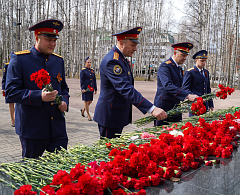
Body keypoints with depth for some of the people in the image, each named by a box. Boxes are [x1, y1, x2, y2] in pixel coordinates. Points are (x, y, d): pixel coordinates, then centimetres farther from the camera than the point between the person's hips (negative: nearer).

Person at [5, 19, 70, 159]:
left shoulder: (59, 60, 10)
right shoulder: (19, 59, -6)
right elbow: (11, 92, -10)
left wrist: (64, 101, -3)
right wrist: (39, 96, -24)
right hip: (32, 130, -4)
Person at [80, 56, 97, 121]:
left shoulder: (92, 70, 12)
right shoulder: (83, 71, -4)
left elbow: (94, 80, 13)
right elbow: (81, 80, -9)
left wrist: (95, 89, 10)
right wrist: (83, 88, -19)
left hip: (91, 89, 6)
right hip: (85, 89, -6)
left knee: (90, 101, 10)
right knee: (86, 101, -1)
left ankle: (83, 110, 36)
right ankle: (89, 116, 4)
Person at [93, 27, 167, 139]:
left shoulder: (121, 58, 11)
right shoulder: (112, 61, -23)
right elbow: (126, 89, -33)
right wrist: (152, 109, -38)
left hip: (118, 115, 10)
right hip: (110, 116, -10)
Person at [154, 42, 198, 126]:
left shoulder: (179, 68, 15)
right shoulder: (165, 66, -13)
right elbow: (168, 86, -27)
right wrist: (187, 96, -33)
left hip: (176, 107, 8)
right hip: (164, 107, -8)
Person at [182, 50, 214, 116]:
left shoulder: (206, 72, 15)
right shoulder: (189, 72, -7)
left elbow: (208, 89, 19)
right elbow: (185, 89, -11)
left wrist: (211, 105, 16)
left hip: (205, 104, 7)